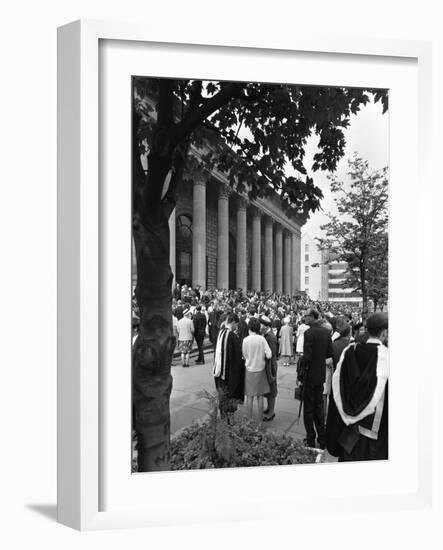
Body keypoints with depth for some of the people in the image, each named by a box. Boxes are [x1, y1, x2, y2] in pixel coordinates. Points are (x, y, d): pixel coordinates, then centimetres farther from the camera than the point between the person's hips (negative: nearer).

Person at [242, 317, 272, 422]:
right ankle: (260, 420, 16)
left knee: (249, 396, 7)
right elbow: (269, 355, -11)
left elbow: (245, 356, -2)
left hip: (249, 370, -1)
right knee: (260, 396, 10)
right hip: (260, 370, 1)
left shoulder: (246, 340, -11)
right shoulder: (262, 339, -9)